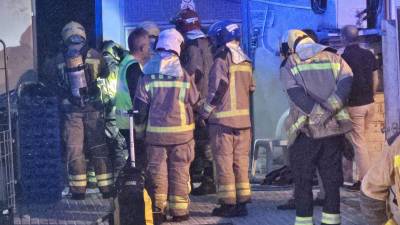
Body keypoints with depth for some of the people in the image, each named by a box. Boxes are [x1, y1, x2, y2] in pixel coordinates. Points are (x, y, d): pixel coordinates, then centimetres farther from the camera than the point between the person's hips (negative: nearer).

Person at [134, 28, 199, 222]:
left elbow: (140, 108, -2)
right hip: (181, 132, 0)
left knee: (157, 170, 10)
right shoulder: (184, 75, -5)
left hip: (155, 132, 1)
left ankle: (158, 208, 12)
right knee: (179, 171, 6)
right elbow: (194, 101, 5)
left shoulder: (147, 76, -4)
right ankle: (179, 210, 8)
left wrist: (140, 132, 8)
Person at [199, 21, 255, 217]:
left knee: (224, 162, -1)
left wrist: (204, 112, -6)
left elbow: (217, 89, -14)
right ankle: (242, 201, 13)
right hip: (244, 118, 6)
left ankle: (228, 203, 1)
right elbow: (251, 88, 15)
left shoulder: (222, 59, -9)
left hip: (223, 119, -6)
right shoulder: (245, 61, 12)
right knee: (241, 161, 10)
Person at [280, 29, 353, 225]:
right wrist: (330, 110, -16)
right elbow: (346, 82, -8)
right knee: (331, 178, 11)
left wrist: (320, 113, -16)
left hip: (305, 130, -2)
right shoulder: (334, 58, 10)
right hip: (333, 128, 3)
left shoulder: (289, 66, 3)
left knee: (303, 180, 6)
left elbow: (298, 96, -13)